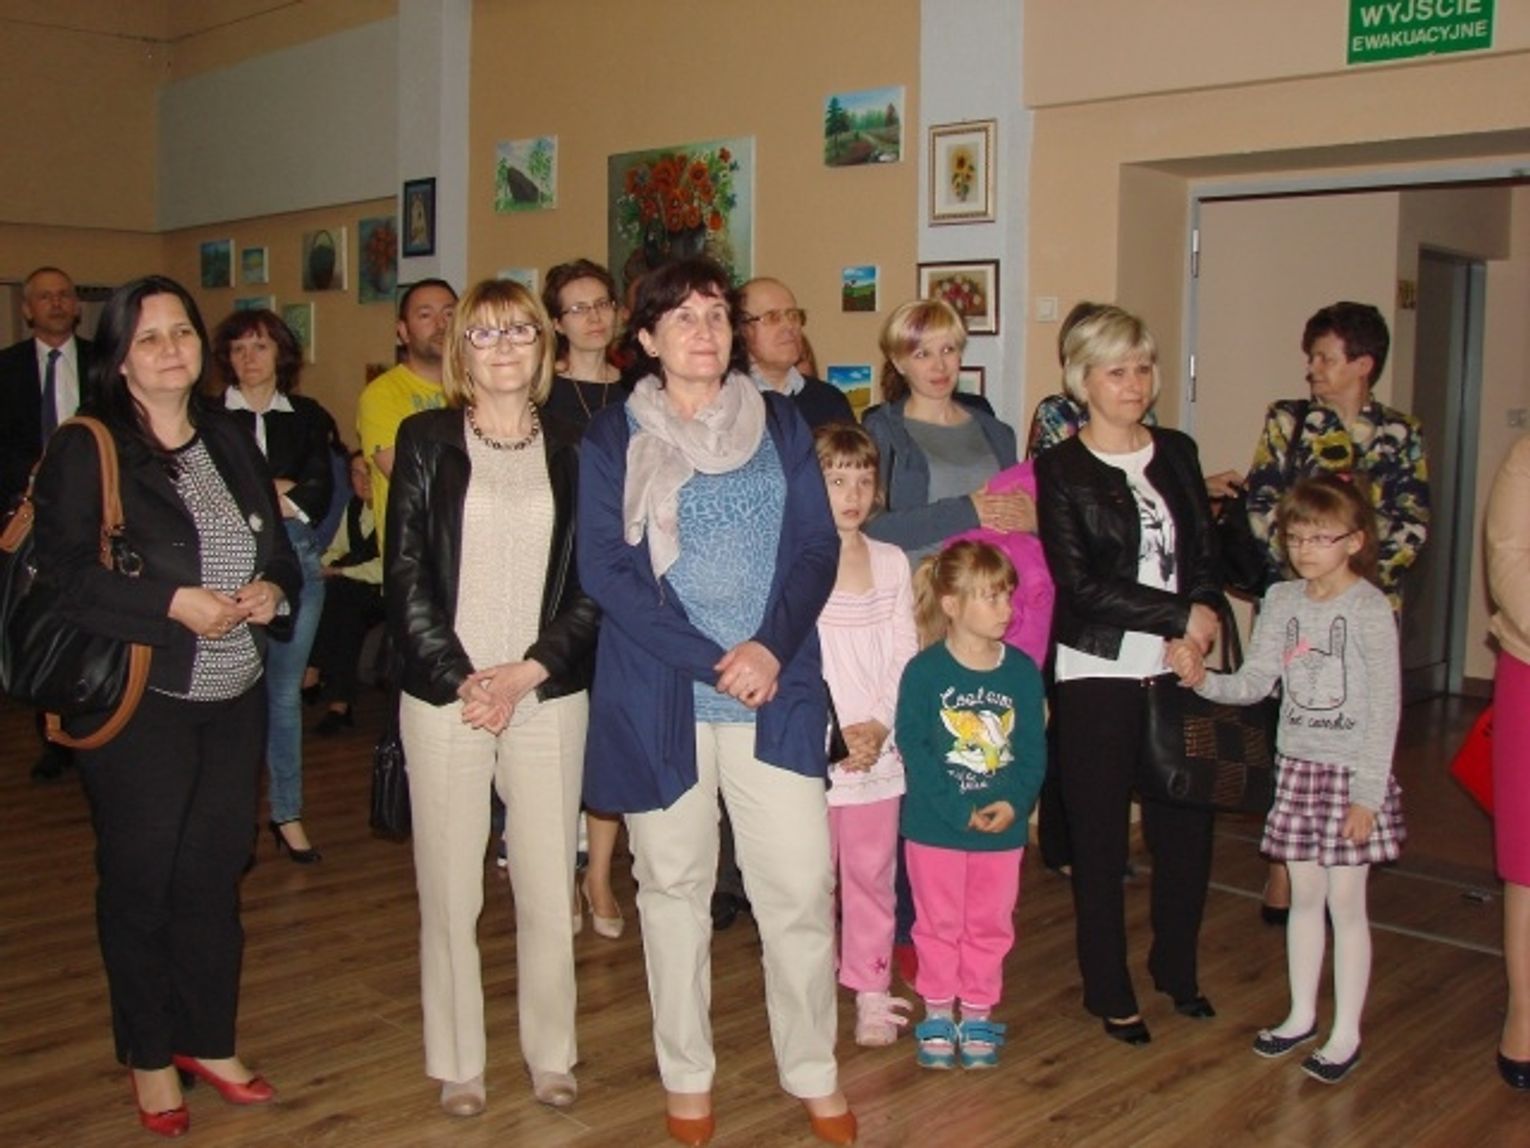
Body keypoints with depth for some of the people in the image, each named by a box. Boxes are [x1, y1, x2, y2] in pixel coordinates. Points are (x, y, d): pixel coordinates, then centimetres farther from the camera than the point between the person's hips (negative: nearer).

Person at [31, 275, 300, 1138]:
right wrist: (174, 602, -21)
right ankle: (150, 1059, 25)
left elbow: (279, 547, 16)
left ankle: (210, 1041, 29)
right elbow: (63, 572, -15)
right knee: (140, 881, 7)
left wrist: (272, 589, -5)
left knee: (216, 874, 13)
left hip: (236, 697, 5)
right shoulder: (87, 451, -7)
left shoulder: (232, 441, 10)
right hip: (141, 704, -5)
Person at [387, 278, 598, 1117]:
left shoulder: (572, 451, 7)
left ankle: (551, 1054, 22)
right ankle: (457, 1064, 20)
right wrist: (460, 678, -9)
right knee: (450, 891, 4)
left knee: (549, 889, 5)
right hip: (444, 696, -1)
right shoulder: (426, 441, 4)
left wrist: (526, 671, -9)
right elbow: (406, 576, -1)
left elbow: (593, 585, 3)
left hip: (548, 696, 1)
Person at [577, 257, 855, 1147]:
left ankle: (815, 1074, 20)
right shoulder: (613, 437, 2)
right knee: (674, 886, 9)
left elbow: (818, 546, 3)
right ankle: (687, 1076, 25)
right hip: (661, 695, -1)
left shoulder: (780, 424, 8)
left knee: (802, 886, 1)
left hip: (778, 689, 1)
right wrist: (710, 660, -15)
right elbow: (605, 568, -7)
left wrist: (771, 646, -14)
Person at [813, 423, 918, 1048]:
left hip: (878, 747, 3)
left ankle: (871, 992, 21)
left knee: (872, 870, 10)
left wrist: (878, 724, -8)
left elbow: (904, 656, 6)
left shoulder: (891, 562, 8)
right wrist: (833, 735, -14)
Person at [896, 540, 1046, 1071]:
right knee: (939, 923, 11)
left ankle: (978, 1016, 29)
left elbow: (1034, 749, 1)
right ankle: (937, 1013, 27)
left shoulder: (1022, 670, -1)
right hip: (935, 825, -3)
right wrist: (959, 809, -19)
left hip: (1004, 826, 3)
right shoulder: (924, 670, -11)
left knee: (990, 924, 13)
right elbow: (912, 747, -14)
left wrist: (1014, 802, -16)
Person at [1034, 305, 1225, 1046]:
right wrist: (1179, 615, -12)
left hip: (1176, 668, 4)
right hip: (1098, 673, -4)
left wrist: (1198, 628, -8)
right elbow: (1080, 582, -10)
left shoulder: (1177, 453, 12)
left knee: (1187, 827, 5)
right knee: (1100, 839, 4)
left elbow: (1205, 558, 10)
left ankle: (1176, 968, 29)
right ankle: (1109, 991, 20)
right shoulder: (1060, 468, -3)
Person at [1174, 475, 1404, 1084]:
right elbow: (1255, 681, 1)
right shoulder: (1281, 601, 3)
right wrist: (1202, 678, -18)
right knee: (1304, 895, 14)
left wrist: (1367, 793, -14)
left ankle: (1346, 1031, 16)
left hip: (1352, 771, -4)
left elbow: (1385, 707, -12)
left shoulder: (1370, 609, -12)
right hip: (1297, 765, 5)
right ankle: (1302, 1014, 28)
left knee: (1344, 900, 3)